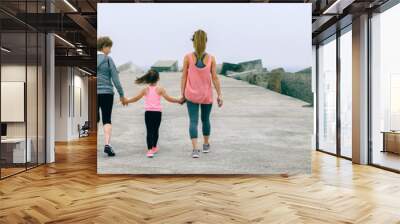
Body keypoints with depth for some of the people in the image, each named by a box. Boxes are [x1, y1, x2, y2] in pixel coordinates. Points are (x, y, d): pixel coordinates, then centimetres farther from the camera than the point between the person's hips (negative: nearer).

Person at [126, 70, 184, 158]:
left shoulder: (145, 89, 3)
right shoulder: (160, 89, -2)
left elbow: (136, 98, 7)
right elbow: (168, 98, -4)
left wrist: (126, 101, 22)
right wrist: (178, 100, 7)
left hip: (148, 112, 0)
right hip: (157, 112, 0)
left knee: (149, 131, -1)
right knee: (155, 130, 15)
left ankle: (150, 149, -12)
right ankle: (154, 147, 31)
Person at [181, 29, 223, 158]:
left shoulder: (188, 57, -7)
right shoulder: (211, 58, -5)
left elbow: (184, 77, -5)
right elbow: (215, 78, -5)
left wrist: (182, 93, 3)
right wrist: (219, 95, 0)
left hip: (191, 95, -1)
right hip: (207, 95, 2)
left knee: (193, 121, 0)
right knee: (205, 119, 19)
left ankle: (195, 149, -13)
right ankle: (206, 145, 34)